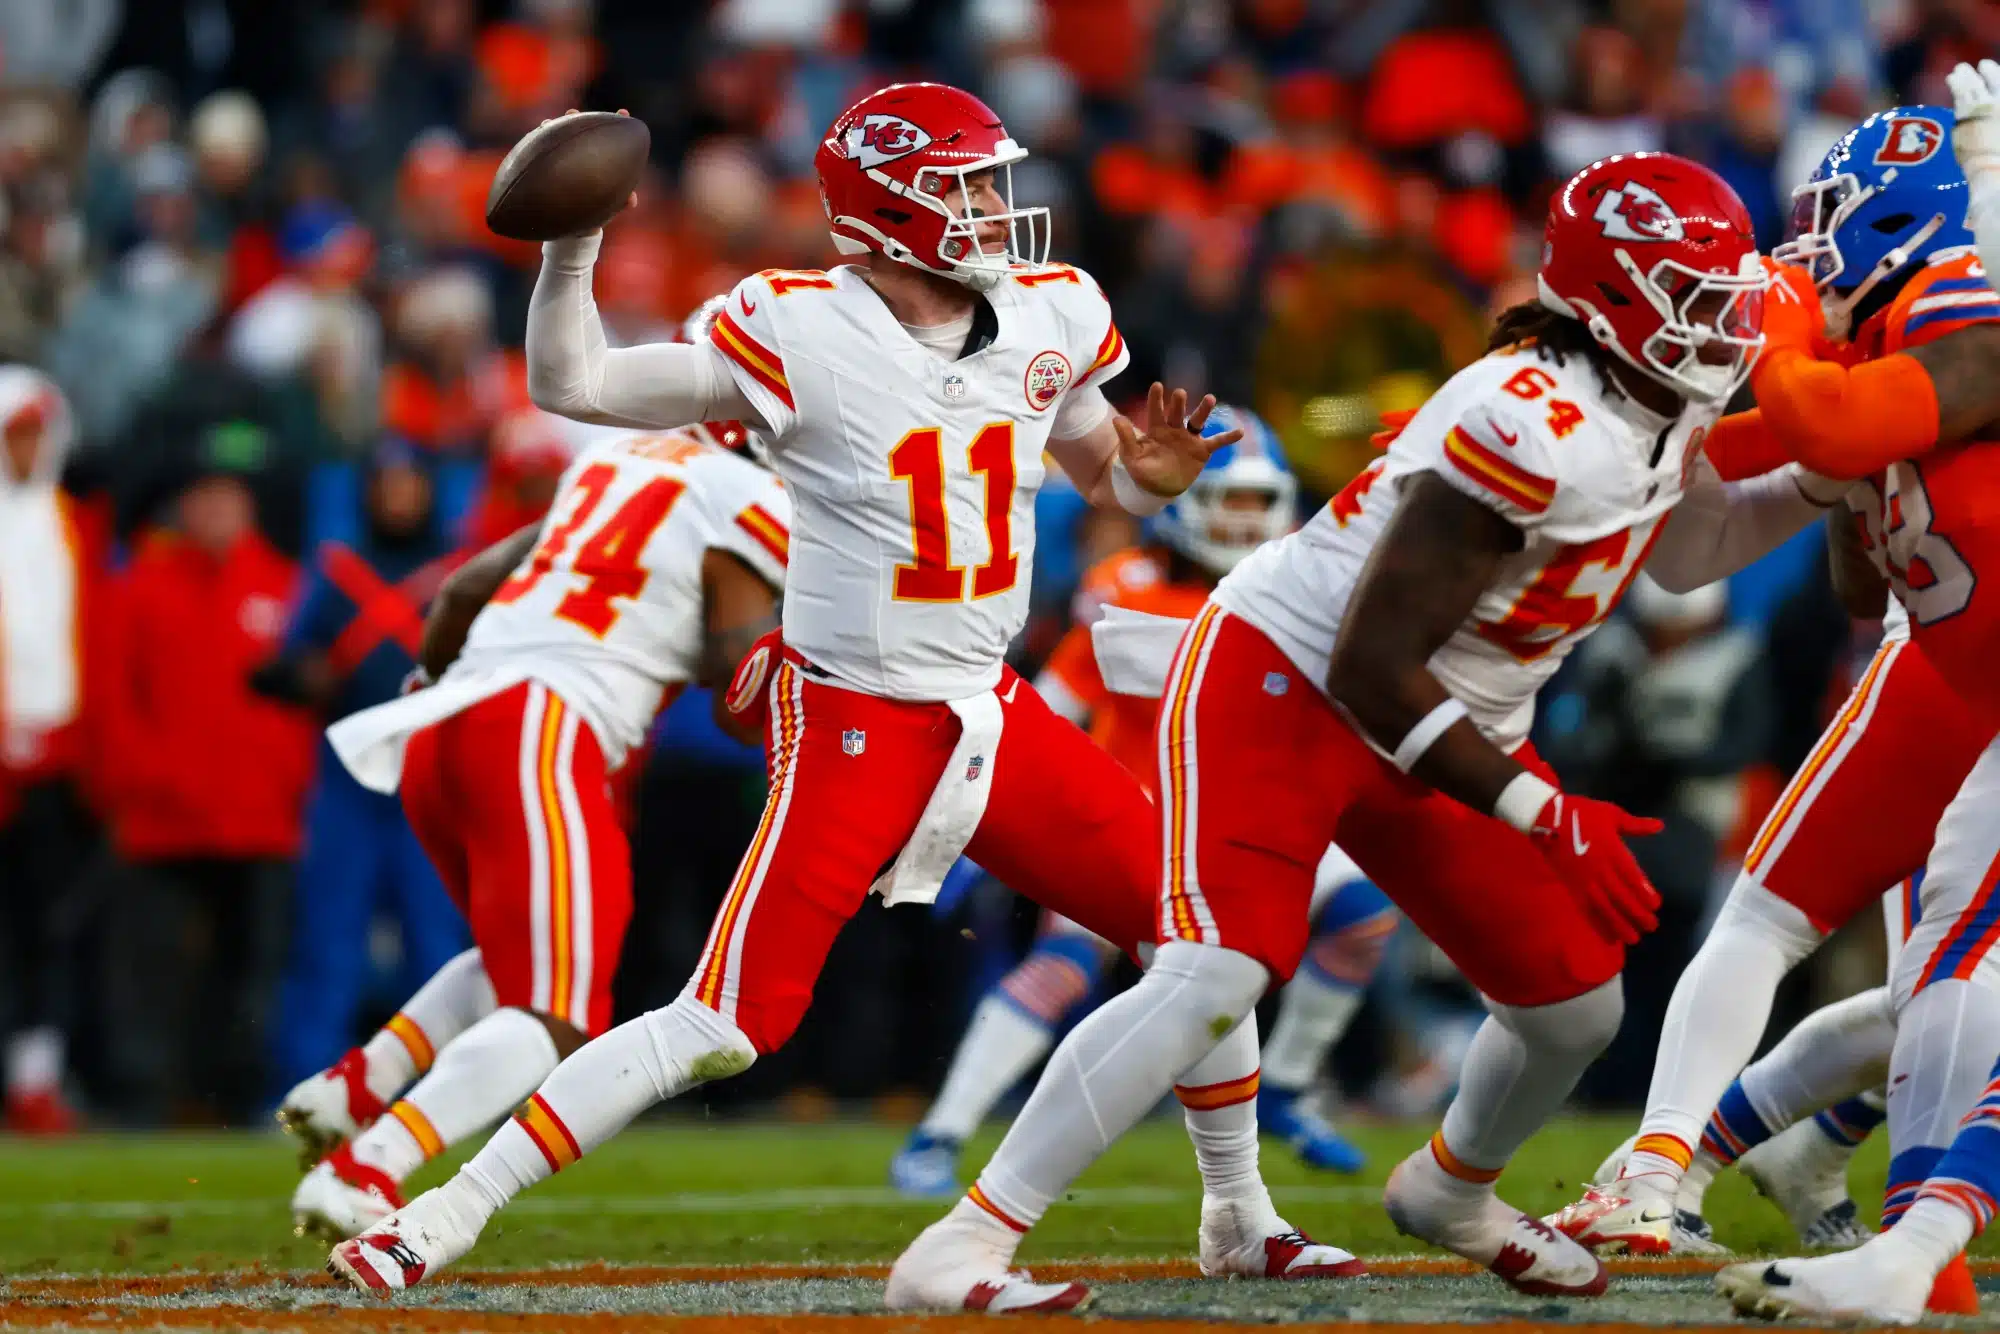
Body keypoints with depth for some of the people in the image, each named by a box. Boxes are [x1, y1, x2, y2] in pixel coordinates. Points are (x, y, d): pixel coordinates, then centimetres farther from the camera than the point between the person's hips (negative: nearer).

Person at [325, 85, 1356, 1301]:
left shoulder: (1048, 318, 1)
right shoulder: (801, 335, -16)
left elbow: (1110, 475, 18)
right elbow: (571, 384, -17)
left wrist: (1154, 470, -5)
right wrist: (571, 248, -32)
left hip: (995, 718, 6)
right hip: (853, 730, -6)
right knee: (727, 1026, -14)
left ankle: (1241, 1223, 30)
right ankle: (438, 1220, -9)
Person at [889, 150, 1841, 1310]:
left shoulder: (1665, 410, -1)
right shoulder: (1537, 430, -30)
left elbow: (1687, 551, 24)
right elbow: (1372, 671, -28)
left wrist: (1826, 481, 7)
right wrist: (1547, 819, -27)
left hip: (1438, 734, 9)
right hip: (1283, 685, -9)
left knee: (1576, 1004, 10)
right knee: (1219, 974, -26)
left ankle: (1451, 1192, 42)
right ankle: (971, 1238, -23)